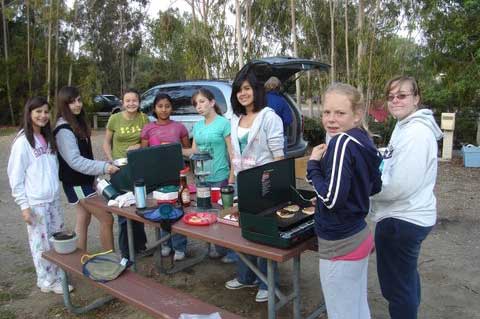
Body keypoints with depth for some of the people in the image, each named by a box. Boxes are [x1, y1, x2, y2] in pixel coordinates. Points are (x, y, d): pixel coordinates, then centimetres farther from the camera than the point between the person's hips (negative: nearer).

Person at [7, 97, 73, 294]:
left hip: (53, 199, 7)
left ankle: (57, 276, 28)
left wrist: (56, 191, 12)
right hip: (36, 203, -7)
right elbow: (15, 176, -11)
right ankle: (47, 281, 19)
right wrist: (24, 205, -13)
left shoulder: (48, 138, 10)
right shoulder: (23, 141, -11)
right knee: (42, 242, 4)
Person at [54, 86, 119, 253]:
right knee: (107, 219, -6)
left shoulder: (78, 123, 9)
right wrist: (104, 167, -36)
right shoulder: (64, 130, -19)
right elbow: (75, 161, -27)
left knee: (83, 220, 14)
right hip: (76, 184, -9)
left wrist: (95, 175, 19)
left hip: (84, 181, 9)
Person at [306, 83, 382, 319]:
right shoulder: (363, 140, 4)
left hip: (341, 245, -9)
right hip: (360, 236, 9)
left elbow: (332, 198, -24)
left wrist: (313, 164, -13)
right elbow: (375, 187, 16)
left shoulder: (342, 142, -22)